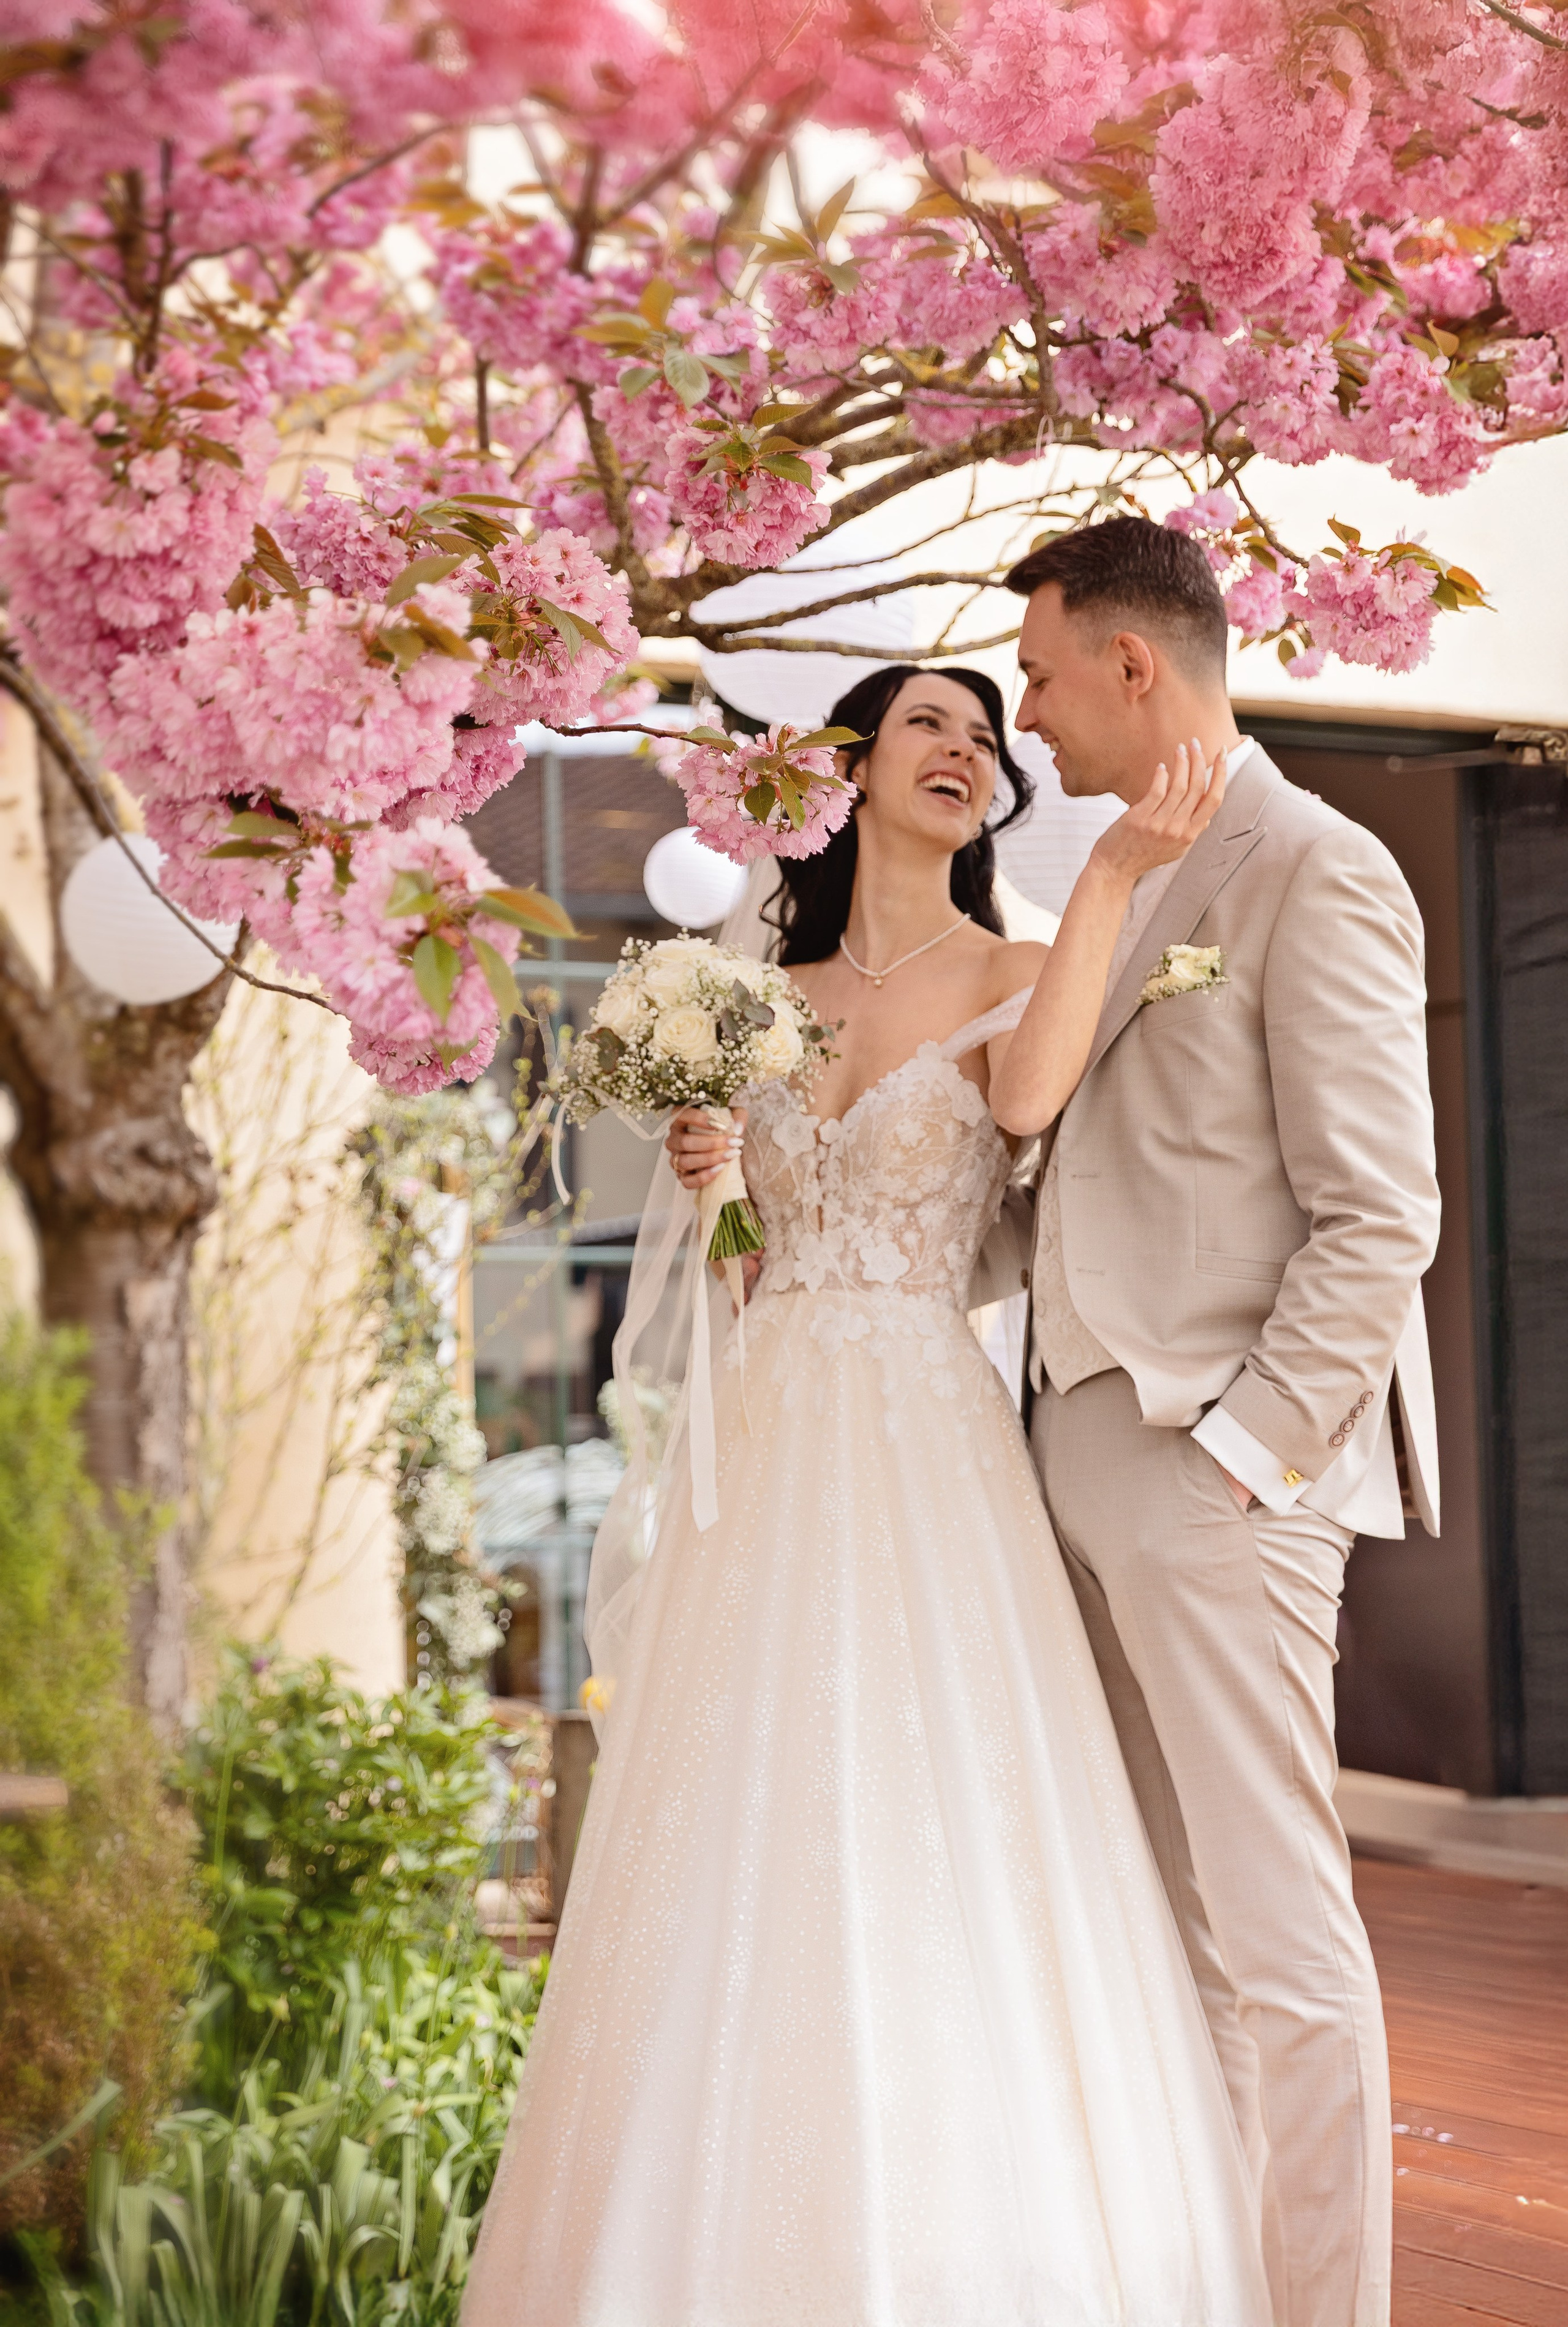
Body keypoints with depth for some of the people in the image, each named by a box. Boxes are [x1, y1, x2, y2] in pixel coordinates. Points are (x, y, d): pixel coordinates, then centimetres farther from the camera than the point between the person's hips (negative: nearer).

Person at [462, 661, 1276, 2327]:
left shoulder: (1011, 977, 4)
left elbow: (1032, 1090, -22)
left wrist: (1113, 874, -30)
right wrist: (700, 1182, 2)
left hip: (925, 1445, -4)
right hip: (761, 1441, 4)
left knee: (939, 1846, -7)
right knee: (744, 1859, 3)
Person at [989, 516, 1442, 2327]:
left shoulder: (1314, 875, -8)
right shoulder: (1135, 887, 18)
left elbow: (1380, 1224, -13)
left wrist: (1238, 1452, -16)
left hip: (1222, 1465, -9)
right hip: (1099, 1463, 9)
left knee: (1275, 1936, -4)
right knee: (1156, 1926, 12)